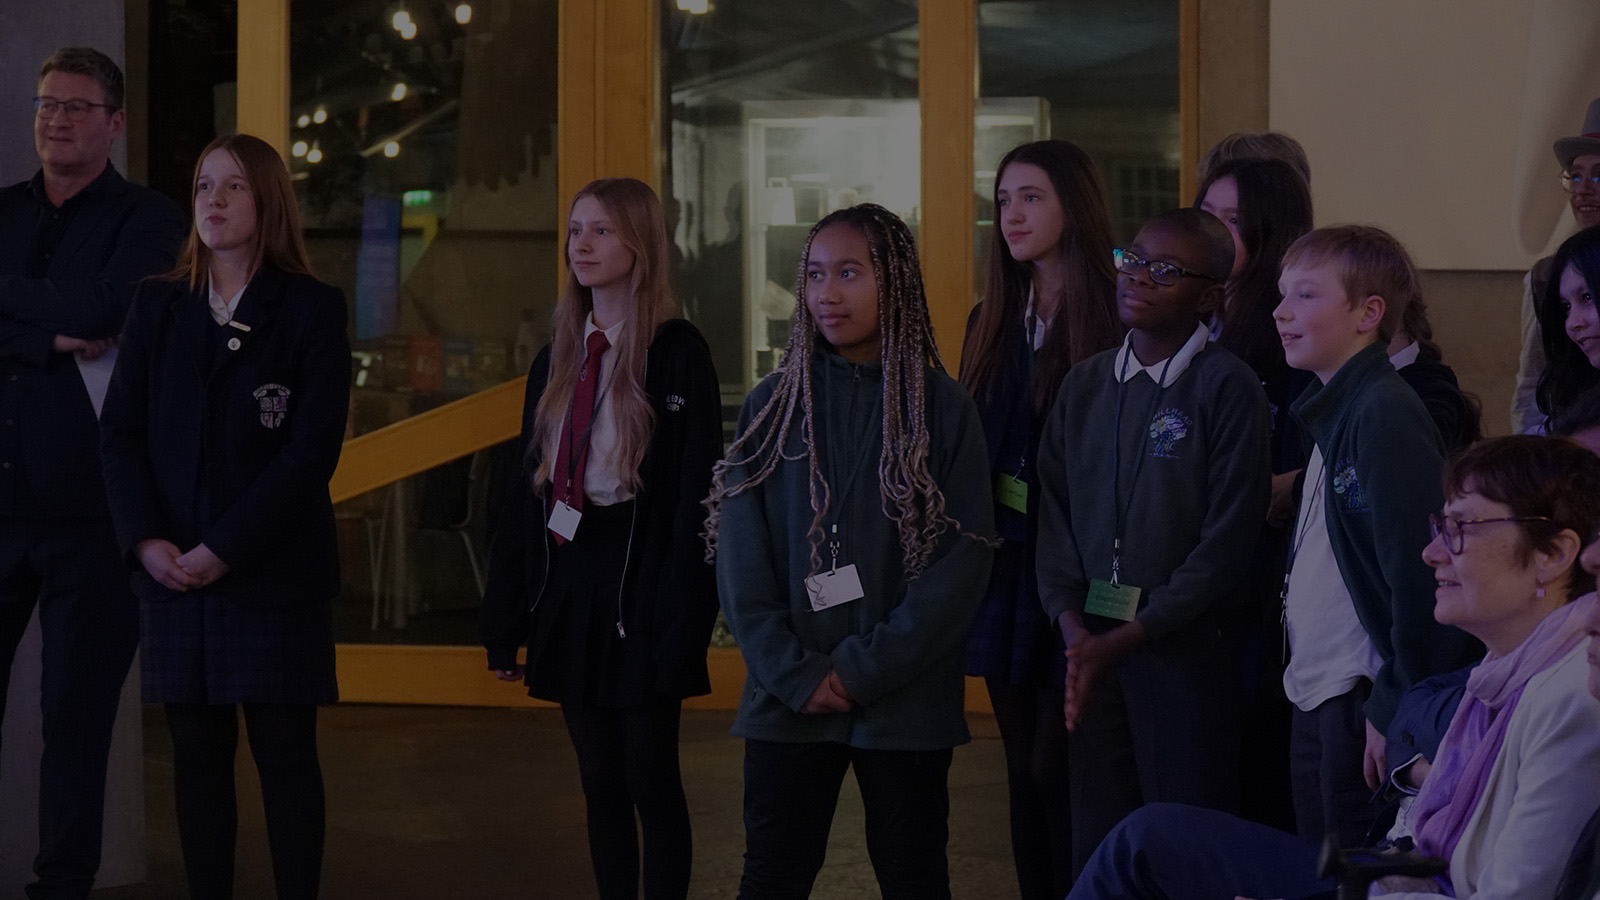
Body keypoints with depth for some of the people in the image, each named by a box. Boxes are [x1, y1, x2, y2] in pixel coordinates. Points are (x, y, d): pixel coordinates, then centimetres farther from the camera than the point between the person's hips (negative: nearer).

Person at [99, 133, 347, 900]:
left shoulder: (312, 310, -1)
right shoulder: (158, 306, 11)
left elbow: (312, 448, -9)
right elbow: (120, 430, 7)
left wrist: (224, 548, -14)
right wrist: (145, 540, -8)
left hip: (274, 571, -3)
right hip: (172, 571, 4)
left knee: (285, 752, 0)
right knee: (198, 753, 6)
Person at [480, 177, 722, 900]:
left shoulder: (677, 354, -7)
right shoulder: (556, 362, 12)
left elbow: (695, 494, -11)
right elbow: (524, 492, 13)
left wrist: (682, 621, -17)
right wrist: (504, 622, 10)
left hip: (641, 593, -6)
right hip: (569, 594, 6)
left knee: (651, 782, -1)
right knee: (600, 784, 10)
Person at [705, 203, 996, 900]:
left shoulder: (942, 408, -1)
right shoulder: (774, 404, 4)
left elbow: (963, 557, -8)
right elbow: (740, 556, 0)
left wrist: (864, 668, -14)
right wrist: (794, 672, -11)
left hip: (906, 703, -1)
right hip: (786, 703, 2)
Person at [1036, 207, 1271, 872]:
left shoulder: (1227, 387, -6)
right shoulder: (1086, 384, 10)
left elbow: (1228, 539, -10)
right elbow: (1055, 508, 10)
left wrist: (1127, 637, -12)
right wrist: (1072, 623, -4)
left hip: (1183, 649, -5)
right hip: (1090, 646, 5)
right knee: (1096, 840, 9)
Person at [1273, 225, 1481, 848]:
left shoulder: (1387, 415, -17)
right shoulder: (1333, 412, 14)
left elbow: (1416, 575, -21)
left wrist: (1392, 713, -20)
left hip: (1359, 708, -9)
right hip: (1317, 699, 9)